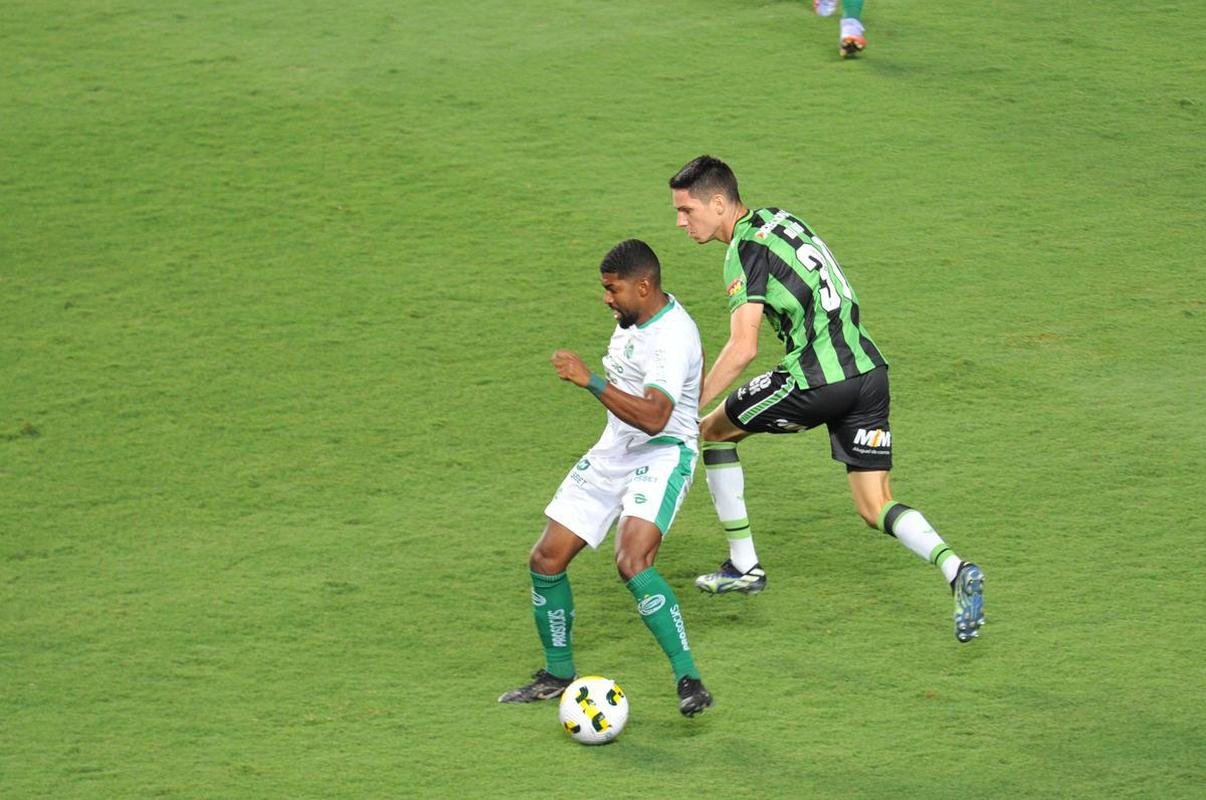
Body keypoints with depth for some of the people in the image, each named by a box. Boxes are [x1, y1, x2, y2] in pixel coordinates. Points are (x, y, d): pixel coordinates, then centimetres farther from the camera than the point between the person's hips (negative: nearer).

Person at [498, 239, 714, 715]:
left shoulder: (672, 337, -24)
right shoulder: (636, 316, 4)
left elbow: (653, 418, -37)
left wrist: (589, 381, -40)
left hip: (662, 457, -9)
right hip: (613, 454, 9)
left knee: (632, 561, -31)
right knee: (546, 560, 5)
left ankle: (689, 681, -25)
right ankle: (557, 675, 23)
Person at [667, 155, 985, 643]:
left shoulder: (746, 249, -9)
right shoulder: (777, 218, 17)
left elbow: (742, 349, -17)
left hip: (819, 381, -8)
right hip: (869, 370, 8)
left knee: (713, 430, 15)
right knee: (875, 508, 9)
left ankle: (743, 566, 18)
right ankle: (956, 570, -17)